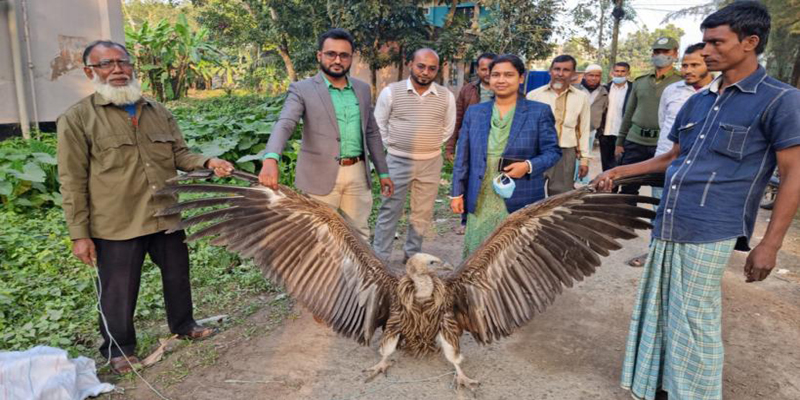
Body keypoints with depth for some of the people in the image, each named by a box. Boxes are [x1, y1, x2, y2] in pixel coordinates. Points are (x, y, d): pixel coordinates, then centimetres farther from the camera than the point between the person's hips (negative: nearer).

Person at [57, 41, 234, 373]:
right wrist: (79, 234, -10)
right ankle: (118, 349, 31)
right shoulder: (77, 118, -5)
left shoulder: (157, 112, 10)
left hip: (166, 217, 5)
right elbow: (73, 181, -7)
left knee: (178, 276, 19)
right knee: (119, 292, 8)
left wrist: (208, 162, -12)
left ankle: (183, 325, 42)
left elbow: (179, 155, 11)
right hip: (116, 225, -4)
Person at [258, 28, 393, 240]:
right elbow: (284, 125, -20)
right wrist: (271, 159, -39)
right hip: (320, 176, -4)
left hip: (358, 174, 4)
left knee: (359, 233, 14)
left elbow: (372, 132, 16)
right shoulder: (302, 89, -5)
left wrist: (383, 172, 14)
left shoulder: (363, 89, 10)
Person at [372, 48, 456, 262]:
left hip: (431, 163, 3)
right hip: (397, 161, -2)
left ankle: (413, 254, 28)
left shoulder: (446, 96, 0)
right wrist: (393, 145, 2)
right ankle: (379, 257, 13)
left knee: (422, 213, 12)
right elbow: (378, 125, 3)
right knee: (389, 211, 3)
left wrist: (430, 145, 8)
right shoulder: (390, 92, -6)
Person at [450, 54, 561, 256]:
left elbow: (553, 151, 1)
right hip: (480, 202, 3)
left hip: (520, 201, -2)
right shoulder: (474, 112, 9)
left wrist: (529, 166, -18)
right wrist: (457, 192, 6)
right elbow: (463, 156, 10)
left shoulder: (539, 112, 0)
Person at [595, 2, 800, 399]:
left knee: (693, 324, 0)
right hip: (667, 226, 7)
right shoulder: (697, 101, 14)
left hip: (708, 233, -6)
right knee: (660, 314, 14)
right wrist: (620, 171, 13)